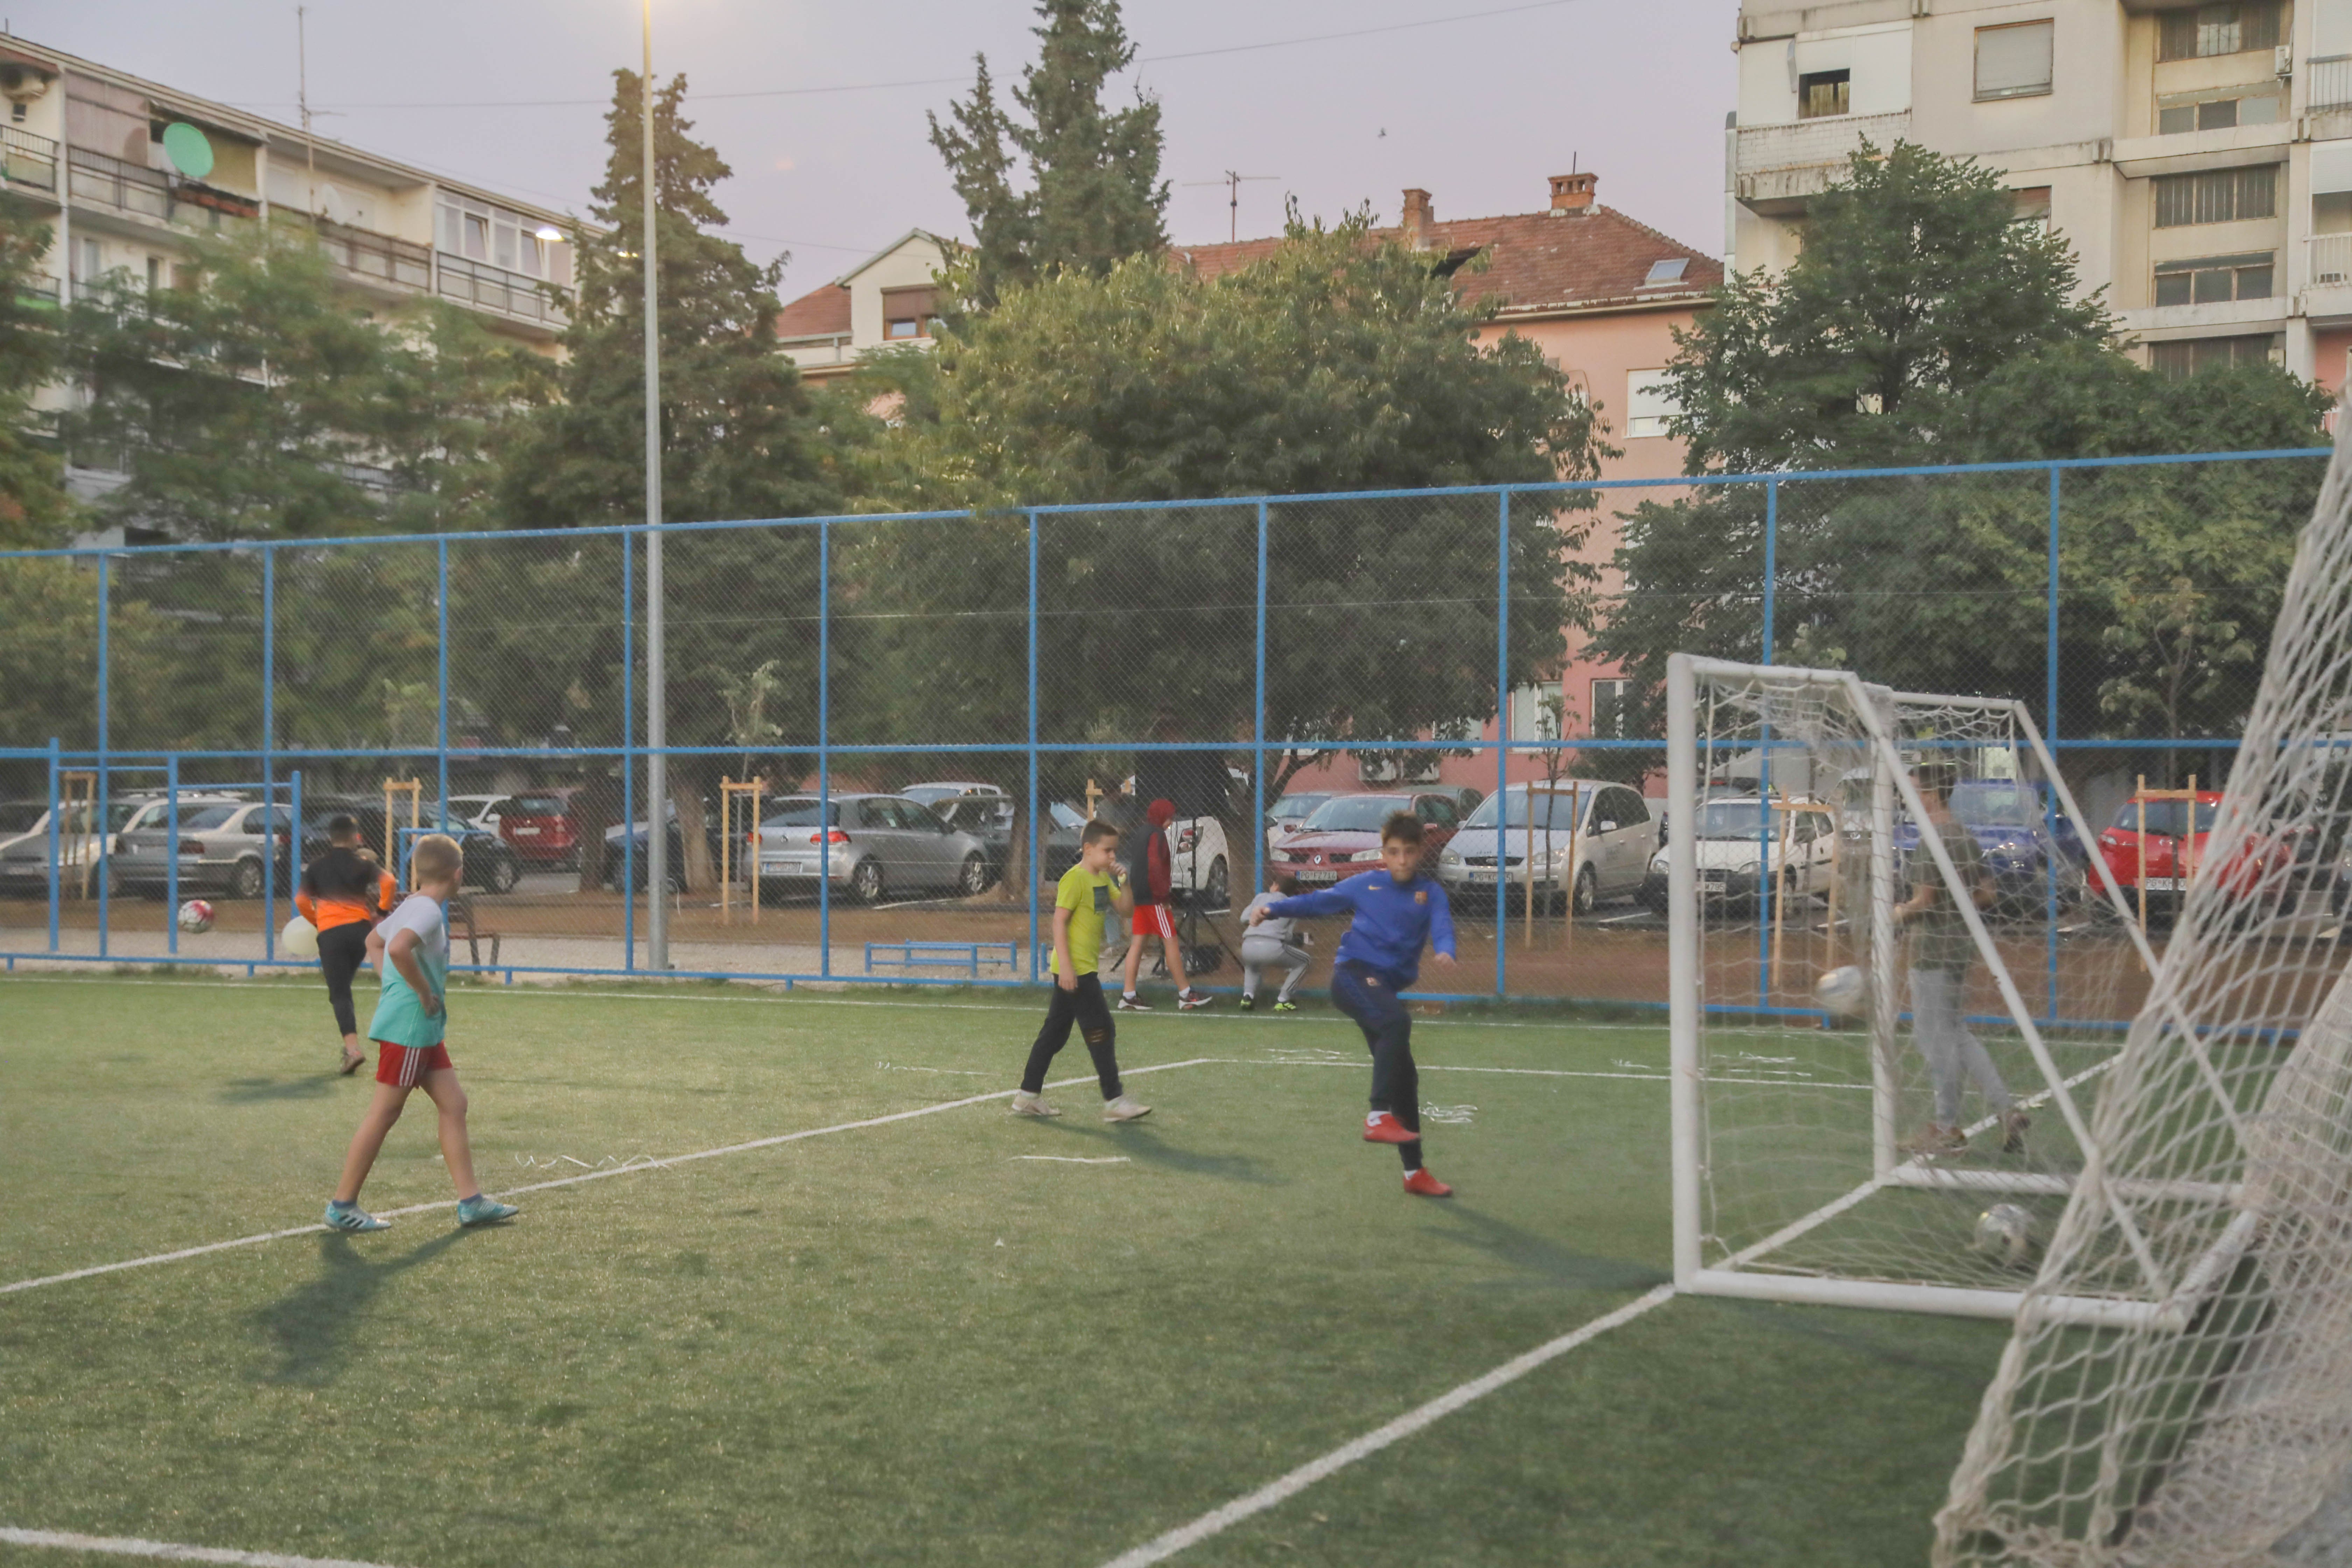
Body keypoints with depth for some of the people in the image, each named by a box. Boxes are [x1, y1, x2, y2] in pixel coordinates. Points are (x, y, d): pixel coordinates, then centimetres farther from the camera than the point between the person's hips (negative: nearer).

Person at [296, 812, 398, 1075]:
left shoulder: (317, 867, 12)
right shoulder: (364, 863, 10)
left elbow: (301, 900, 7)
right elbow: (389, 882, -7)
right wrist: (382, 910, 6)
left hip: (330, 932, -1)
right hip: (360, 927, 1)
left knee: (339, 993, -4)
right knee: (344, 985, 20)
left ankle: (353, 1048, -21)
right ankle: (350, 1044, 14)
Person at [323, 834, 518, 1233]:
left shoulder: (412, 906, 13)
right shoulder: (429, 910, -17)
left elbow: (374, 941, 29)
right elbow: (398, 949, -36)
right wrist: (424, 993, -22)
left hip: (426, 1030, 10)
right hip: (407, 1029, -10)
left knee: (454, 1105, 9)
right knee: (383, 1115, -2)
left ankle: (471, 1202, 11)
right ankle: (343, 1206, 6)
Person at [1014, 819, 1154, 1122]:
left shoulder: (1103, 879, 13)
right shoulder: (1075, 879, -14)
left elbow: (1125, 909, 15)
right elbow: (1059, 921, -18)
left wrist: (1123, 882, -3)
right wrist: (1065, 965, -23)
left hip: (1085, 969, 9)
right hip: (1074, 969, -9)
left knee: (1055, 1033, 12)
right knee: (1101, 1033, -8)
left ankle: (1028, 1096, 16)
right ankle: (1114, 1102, -4)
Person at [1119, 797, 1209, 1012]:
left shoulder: (1143, 833, 17)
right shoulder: (1157, 834, -12)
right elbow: (1155, 865, -22)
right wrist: (1163, 896, -19)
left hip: (1139, 896, 9)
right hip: (1153, 897, -9)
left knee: (1139, 941, 7)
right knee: (1170, 941, -5)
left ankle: (1128, 996, 4)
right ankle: (1185, 994, -3)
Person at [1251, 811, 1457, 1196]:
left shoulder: (1430, 893, 10)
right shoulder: (1365, 885, 9)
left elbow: (1442, 926, -8)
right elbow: (1318, 902, 13)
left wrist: (1445, 952, -31)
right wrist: (1273, 909, 0)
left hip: (1386, 987, 4)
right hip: (1354, 974, -4)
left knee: (1404, 1078, 8)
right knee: (1398, 1022, -33)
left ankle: (1414, 1172, 18)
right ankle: (1379, 1116, -36)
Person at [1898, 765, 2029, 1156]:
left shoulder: (1932, 841, -17)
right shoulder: (1966, 838, 10)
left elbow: (1924, 901, -20)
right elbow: (1986, 896, 13)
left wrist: (1902, 914, -1)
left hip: (1934, 950, -9)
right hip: (1963, 944, 9)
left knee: (1938, 1039, 0)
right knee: (1956, 1035, 17)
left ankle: (1948, 1129, 8)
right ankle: (2006, 1108, 12)